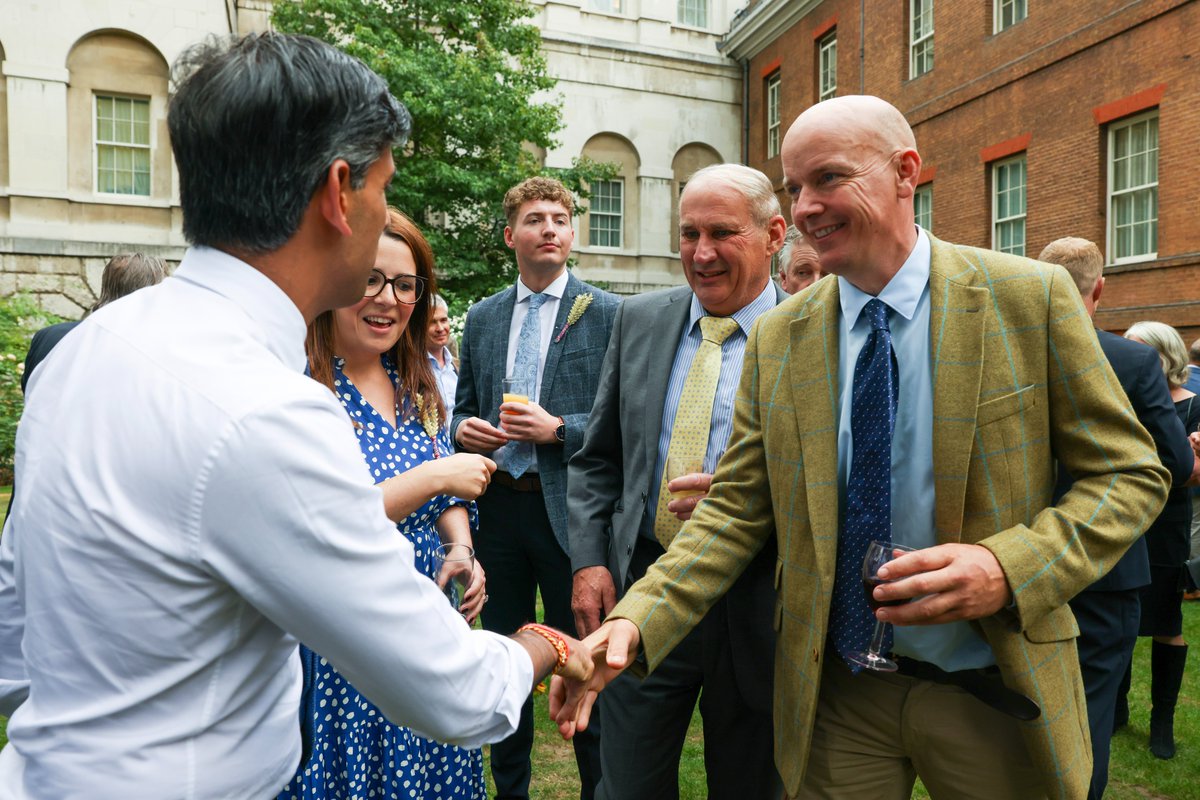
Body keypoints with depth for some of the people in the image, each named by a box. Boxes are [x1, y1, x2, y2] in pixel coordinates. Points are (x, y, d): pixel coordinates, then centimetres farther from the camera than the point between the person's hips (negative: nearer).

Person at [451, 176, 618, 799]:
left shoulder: (608, 314, -3)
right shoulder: (481, 317, 10)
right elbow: (464, 407, 16)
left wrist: (558, 429, -18)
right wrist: (461, 430, -6)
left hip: (569, 512, -4)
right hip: (496, 508, 5)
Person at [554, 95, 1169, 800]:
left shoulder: (1032, 297, -7)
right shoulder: (778, 337, -2)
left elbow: (1131, 473, -3)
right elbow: (736, 509, -2)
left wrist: (1007, 566, -20)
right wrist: (635, 620, -15)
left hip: (992, 689, -1)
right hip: (834, 694, 2)